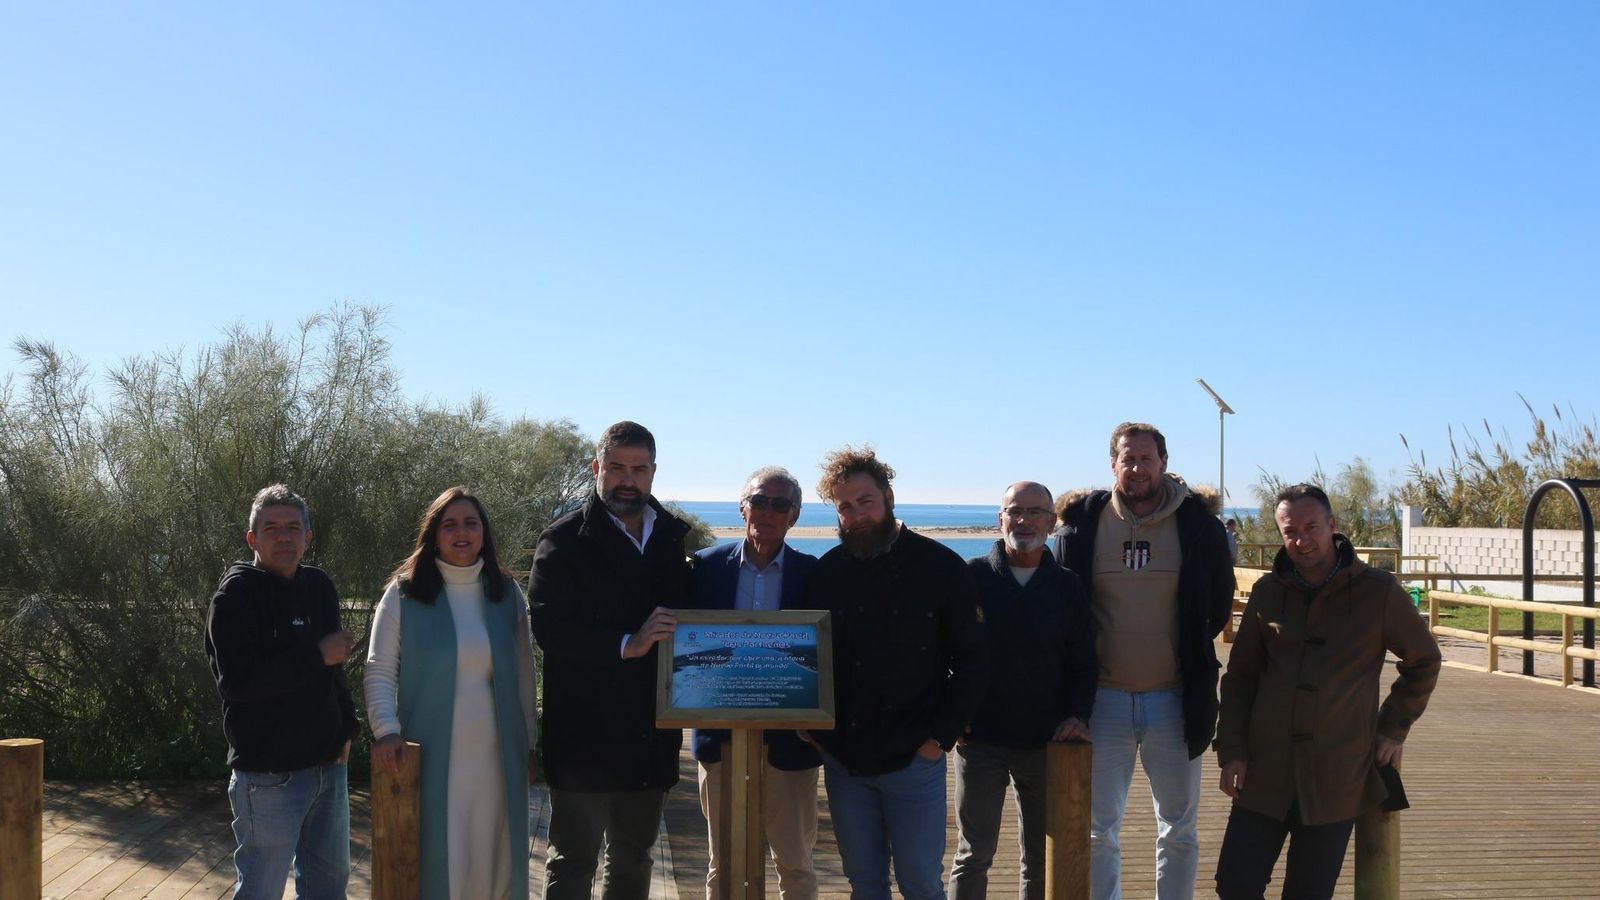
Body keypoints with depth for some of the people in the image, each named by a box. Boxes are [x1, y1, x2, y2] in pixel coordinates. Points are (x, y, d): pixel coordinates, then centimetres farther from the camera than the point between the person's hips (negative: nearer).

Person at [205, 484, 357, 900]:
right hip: (270, 772, -7)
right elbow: (236, 681, -23)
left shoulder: (320, 587, 10)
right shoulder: (235, 595, -10)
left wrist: (345, 729, 7)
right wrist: (317, 656, -18)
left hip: (328, 764, 7)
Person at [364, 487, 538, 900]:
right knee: (438, 865, 0)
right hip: (432, 759, -3)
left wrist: (528, 743, 9)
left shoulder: (507, 593, 7)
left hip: (497, 759, 3)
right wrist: (387, 731, -16)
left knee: (496, 866, 8)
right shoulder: (404, 592, -2)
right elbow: (380, 672, -2)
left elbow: (523, 673, 10)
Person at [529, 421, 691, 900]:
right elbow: (549, 626, -18)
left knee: (633, 857, 17)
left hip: (652, 733, 5)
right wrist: (626, 644, -26)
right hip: (584, 733, -5)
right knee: (573, 860, 2)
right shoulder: (566, 540, -6)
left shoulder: (671, 538, 9)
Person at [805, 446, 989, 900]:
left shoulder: (941, 567, -4)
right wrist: (815, 731, 0)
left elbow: (972, 659, -3)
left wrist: (942, 736, -9)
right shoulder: (827, 572, 4)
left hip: (914, 761, -3)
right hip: (844, 760, 3)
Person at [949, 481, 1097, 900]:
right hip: (979, 739, -2)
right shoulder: (972, 577, -2)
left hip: (1047, 741, 2)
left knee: (1043, 857, 11)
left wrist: (1078, 715, -8)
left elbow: (1083, 661, 7)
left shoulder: (1068, 587, 5)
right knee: (974, 855, 4)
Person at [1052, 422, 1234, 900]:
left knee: (1178, 830, 11)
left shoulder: (1198, 525, -3)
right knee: (1099, 831, 6)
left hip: (1174, 699, 0)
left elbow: (1219, 604, 10)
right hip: (1104, 697, 0)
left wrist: (1189, 655, 7)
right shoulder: (1080, 525, -2)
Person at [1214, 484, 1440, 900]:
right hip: (1265, 771, 2)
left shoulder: (1378, 591, -3)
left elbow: (1423, 661, 11)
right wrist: (1231, 752, 2)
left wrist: (1393, 729, 5)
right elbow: (1240, 676, 9)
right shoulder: (1268, 591, 5)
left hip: (1337, 779, -2)